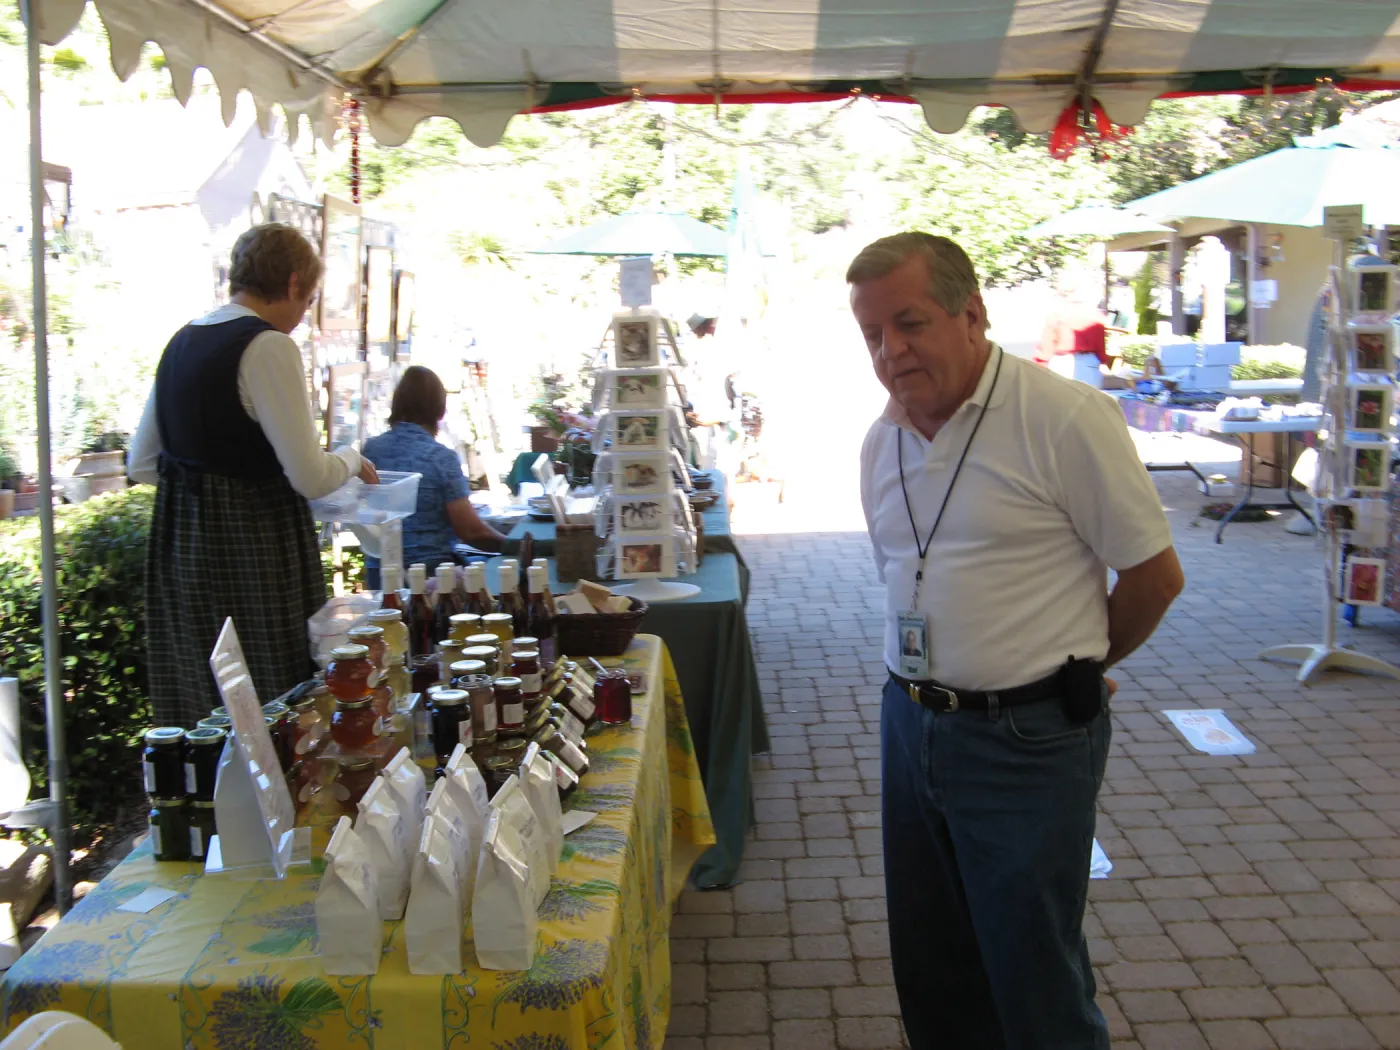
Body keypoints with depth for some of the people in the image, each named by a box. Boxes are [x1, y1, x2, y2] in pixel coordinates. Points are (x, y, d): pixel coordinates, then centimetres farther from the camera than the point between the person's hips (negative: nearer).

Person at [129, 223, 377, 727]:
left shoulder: (182, 341, 11)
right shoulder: (268, 347, -13)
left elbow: (141, 464, 17)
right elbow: (310, 477, -16)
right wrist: (352, 459, 3)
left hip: (180, 545, 8)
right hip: (253, 549, -8)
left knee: (198, 713, 15)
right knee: (270, 705, 1)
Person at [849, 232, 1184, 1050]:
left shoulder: (1065, 416, -15)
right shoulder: (881, 442, 6)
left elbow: (1156, 574, -8)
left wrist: (1076, 668, 5)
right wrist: (927, 684, 12)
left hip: (1028, 738, -6)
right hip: (912, 726, 6)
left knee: (1036, 982, 7)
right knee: (931, 966, 18)